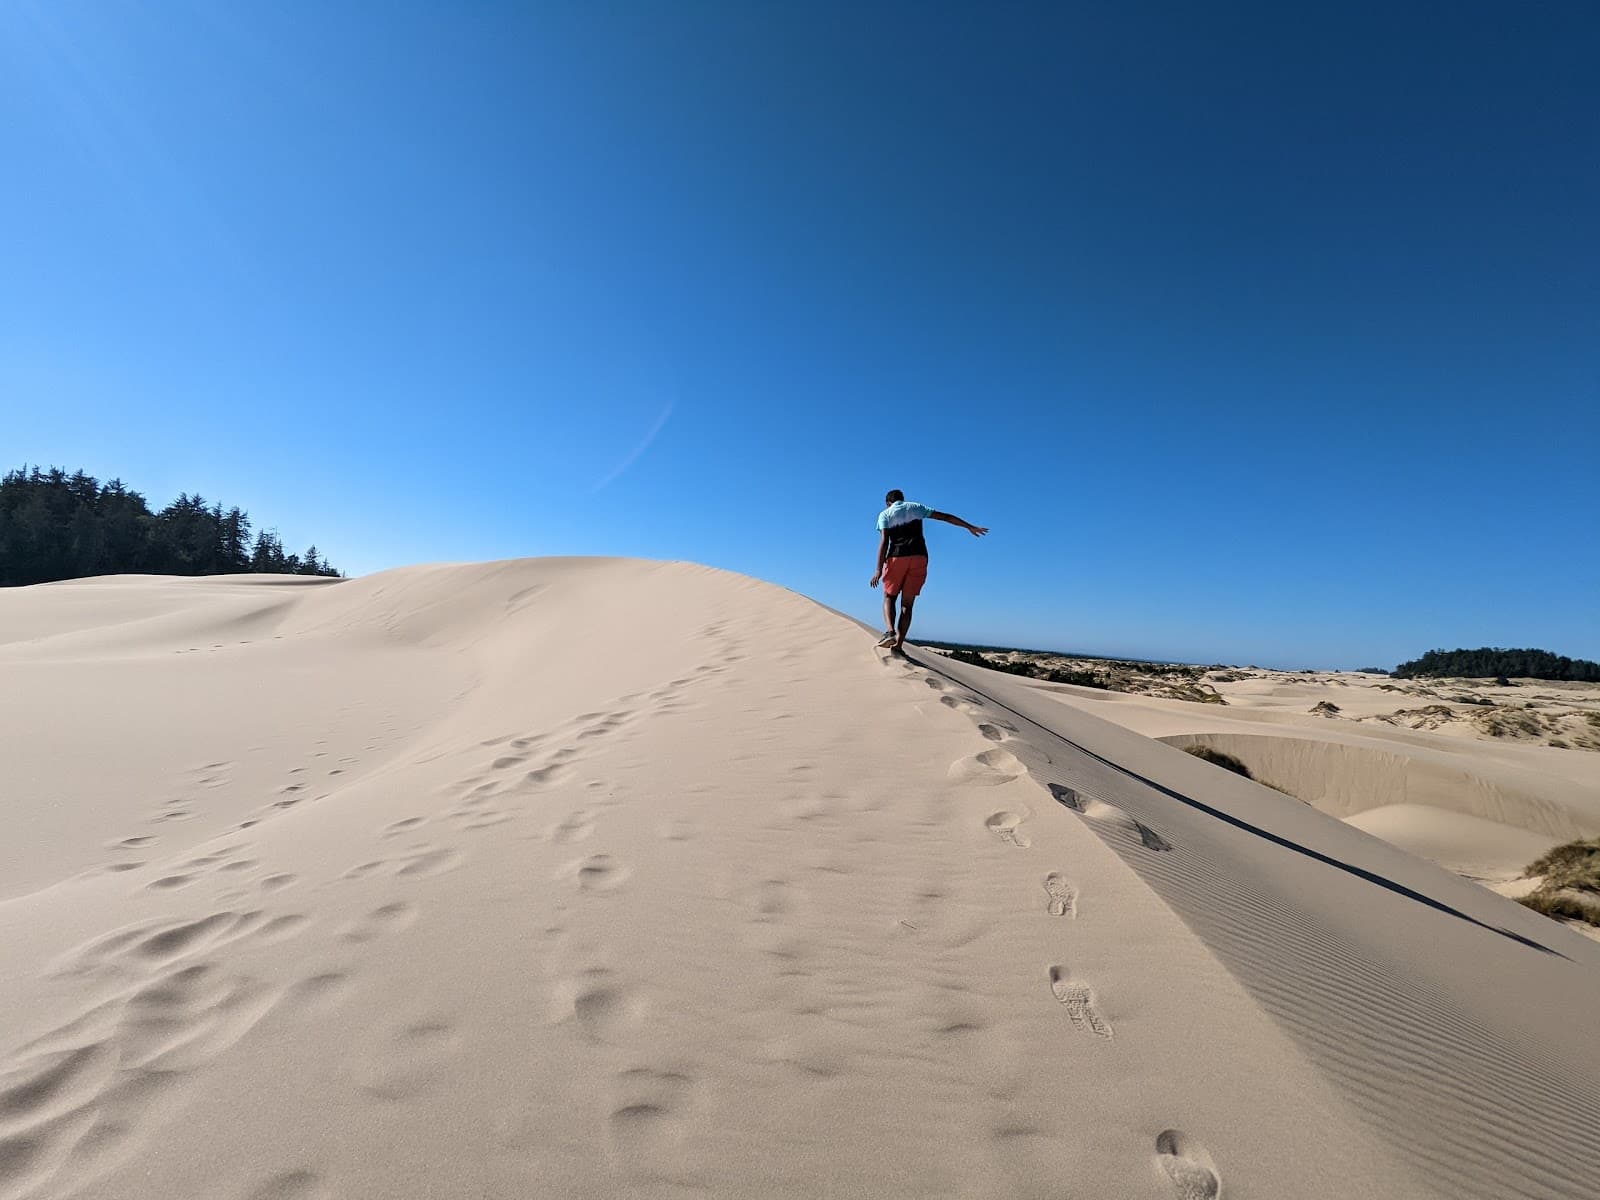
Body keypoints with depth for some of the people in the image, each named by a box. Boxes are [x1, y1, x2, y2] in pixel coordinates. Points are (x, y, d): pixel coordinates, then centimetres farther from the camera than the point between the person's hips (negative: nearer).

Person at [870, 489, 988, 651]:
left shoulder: (885, 514, 12)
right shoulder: (916, 507, 20)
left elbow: (884, 541, -3)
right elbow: (945, 517, 19)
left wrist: (879, 569, -8)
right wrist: (970, 527, 26)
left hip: (897, 557, -2)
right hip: (919, 557, 2)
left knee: (889, 597, 10)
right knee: (907, 604, 6)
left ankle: (891, 631, -17)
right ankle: (898, 644, -2)